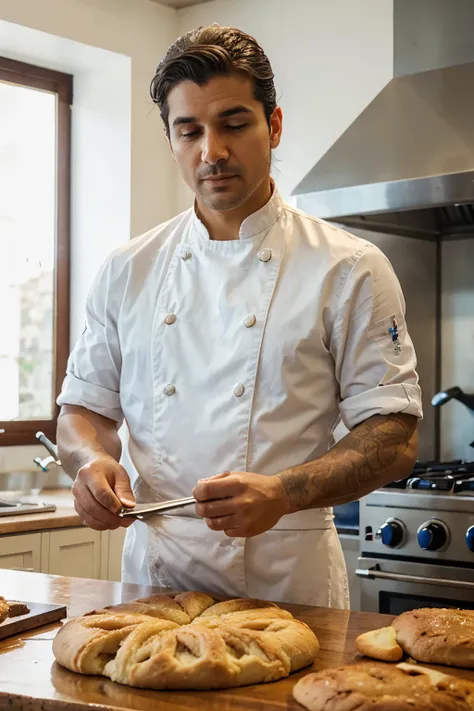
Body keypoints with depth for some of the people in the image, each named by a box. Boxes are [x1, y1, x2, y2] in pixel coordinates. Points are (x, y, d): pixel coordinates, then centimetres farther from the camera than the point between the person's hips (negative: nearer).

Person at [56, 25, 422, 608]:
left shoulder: (349, 269, -4)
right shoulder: (128, 270, 7)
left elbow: (394, 439, -7)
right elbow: (84, 406, 13)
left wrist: (284, 493, -23)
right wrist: (92, 461, -10)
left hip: (287, 582, -2)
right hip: (153, 575, 3)